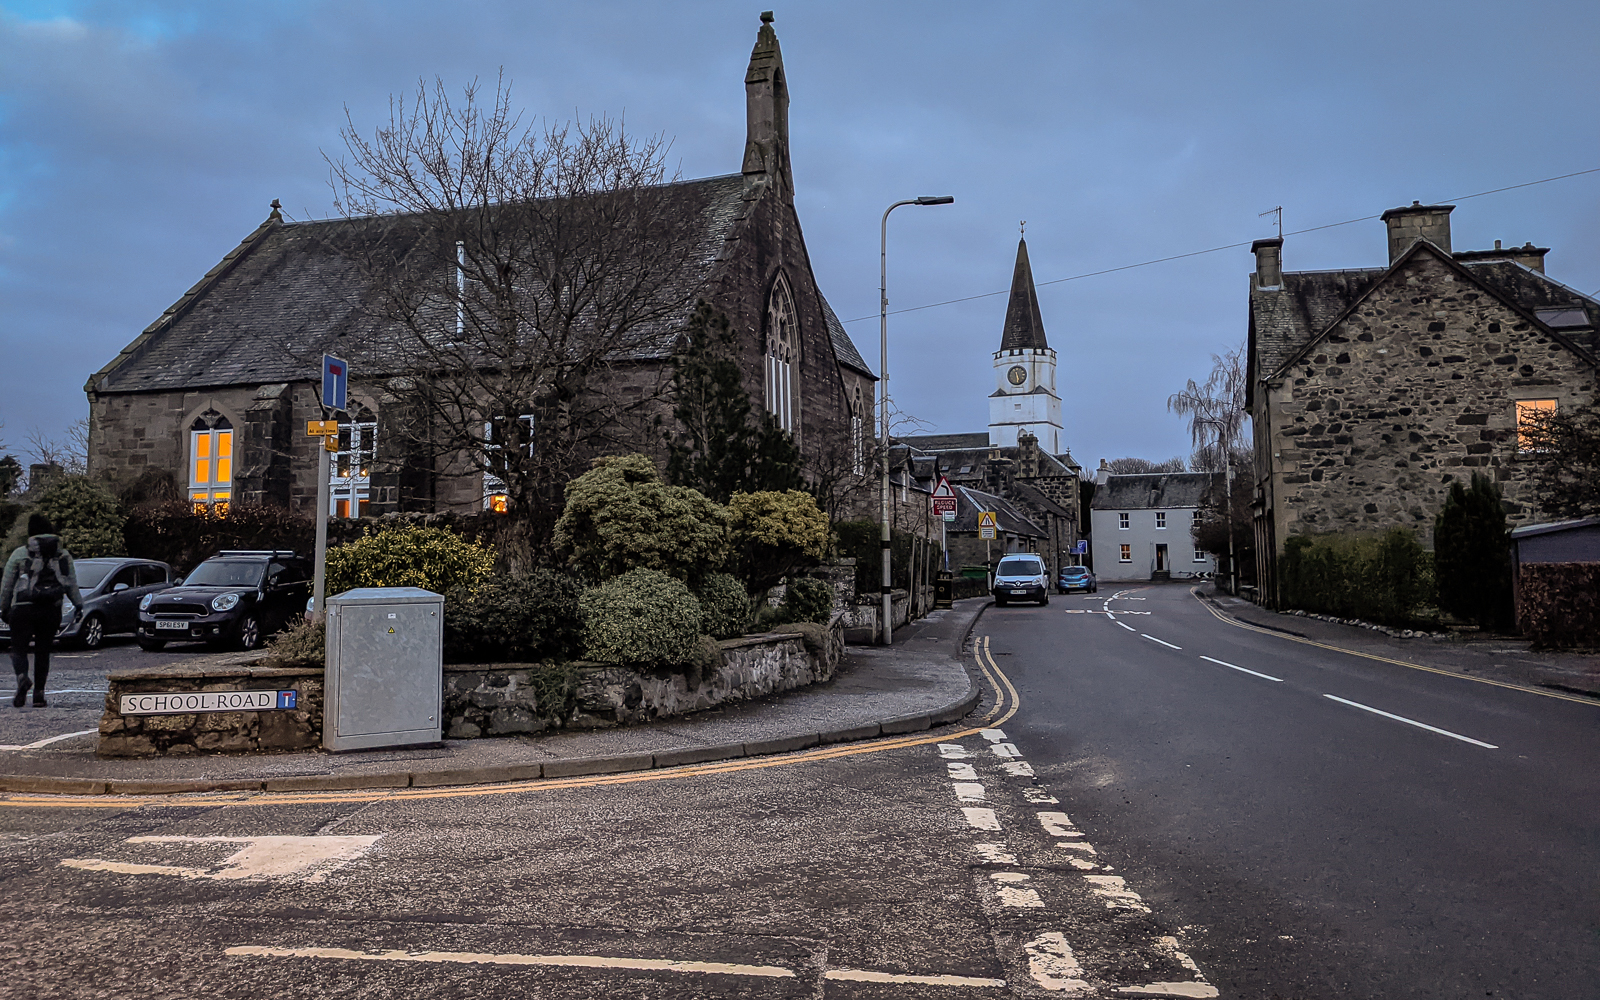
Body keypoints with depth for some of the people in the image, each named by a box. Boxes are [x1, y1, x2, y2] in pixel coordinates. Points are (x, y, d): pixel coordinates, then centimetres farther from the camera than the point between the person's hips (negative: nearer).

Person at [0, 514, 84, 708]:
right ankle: (39, 692, 4)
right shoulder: (63, 554, 8)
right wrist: (78, 603, 14)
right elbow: (71, 583, 5)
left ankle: (22, 677, -24)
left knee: (19, 648, 4)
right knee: (43, 651, 9)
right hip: (51, 610, 2)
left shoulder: (20, 554, 3)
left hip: (23, 609, -2)